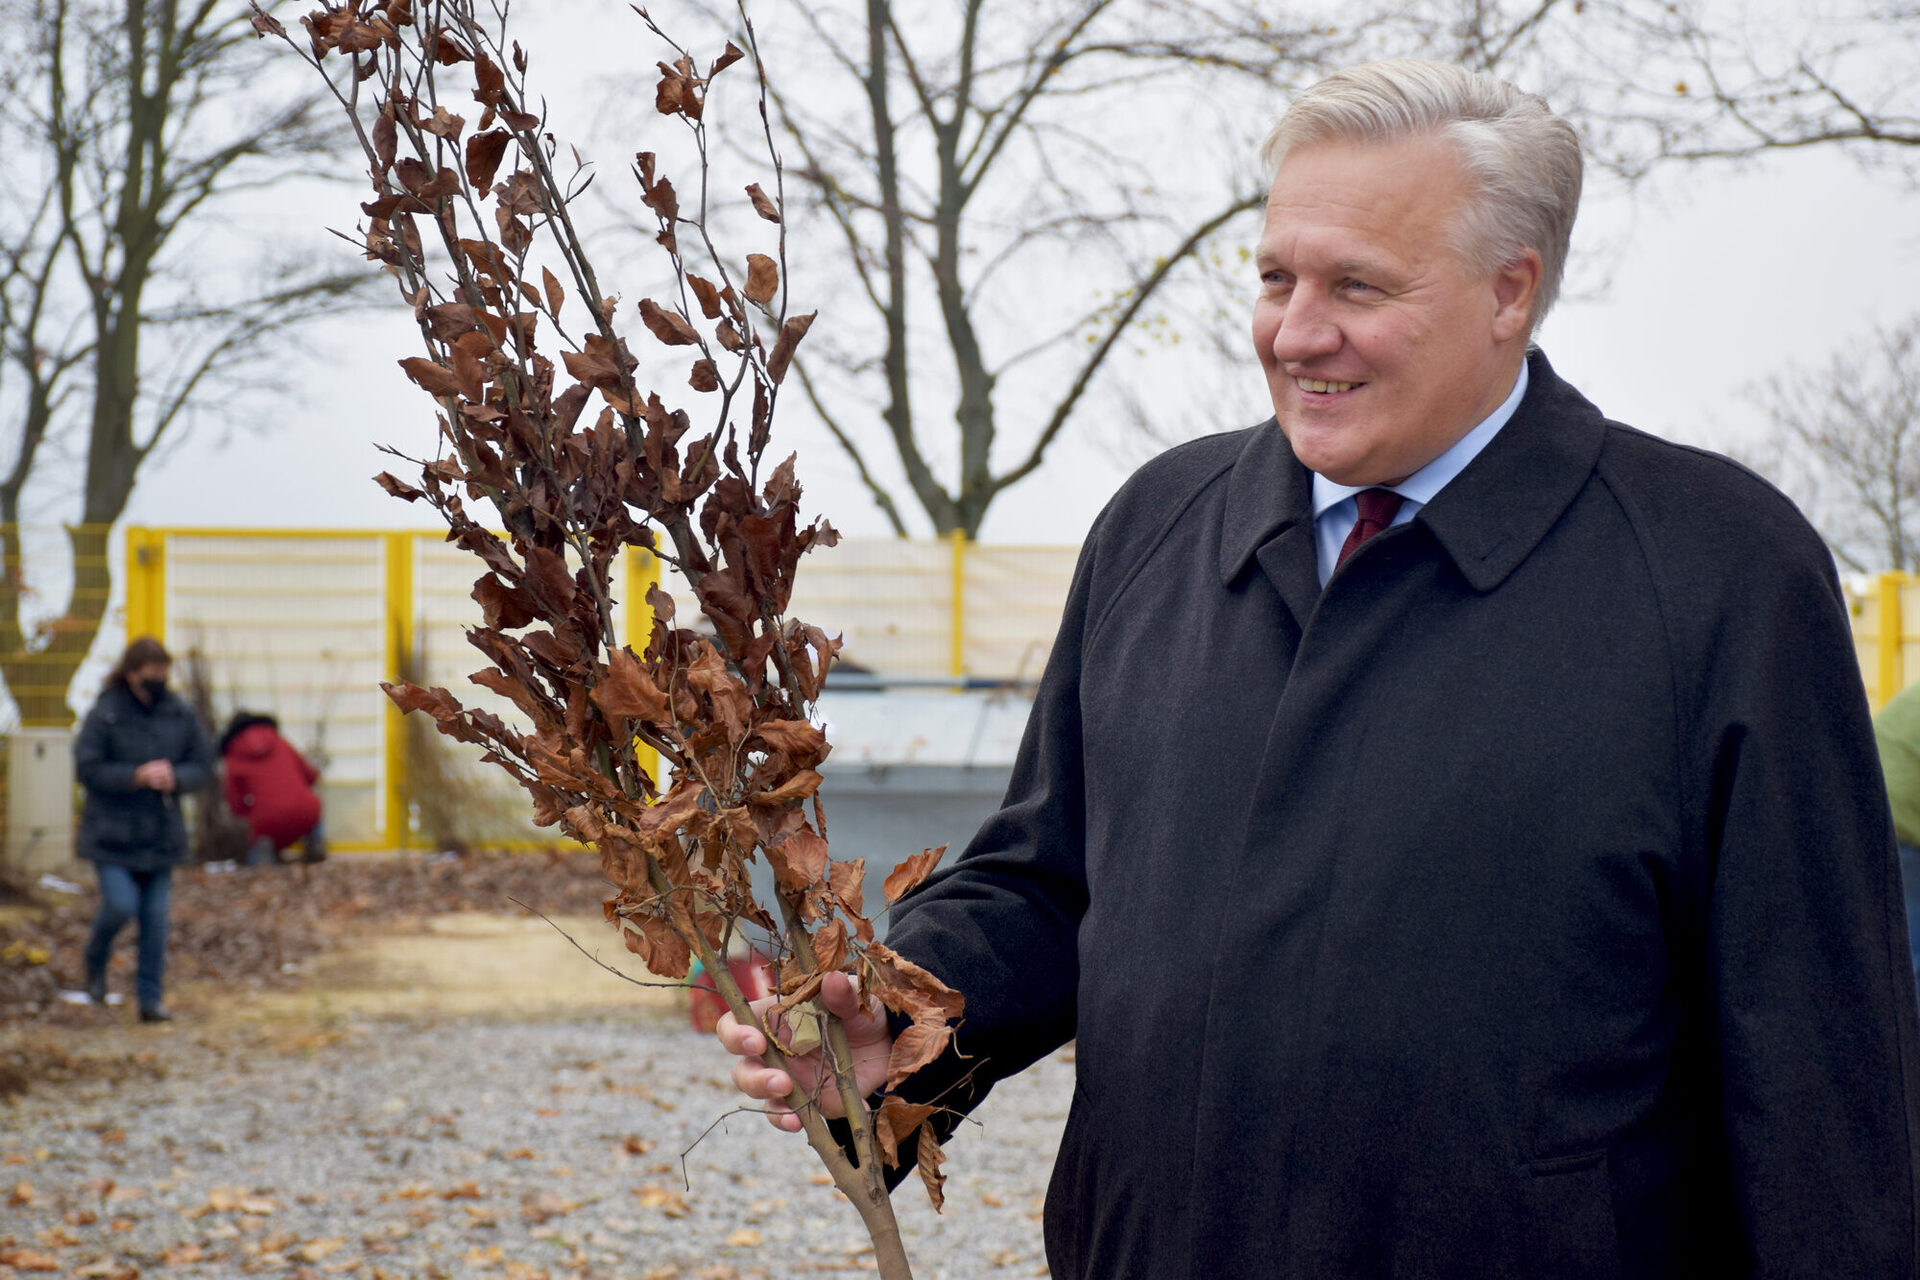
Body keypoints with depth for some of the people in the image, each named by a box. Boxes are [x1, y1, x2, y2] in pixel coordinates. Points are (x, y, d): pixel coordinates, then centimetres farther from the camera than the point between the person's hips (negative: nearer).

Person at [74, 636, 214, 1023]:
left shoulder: (181, 715, 2)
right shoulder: (105, 714, -9)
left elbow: (202, 765, 6)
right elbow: (86, 768, -11)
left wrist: (174, 778, -15)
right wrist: (135, 776, -21)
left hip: (161, 832, 4)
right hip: (112, 831, -3)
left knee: (155, 915, 3)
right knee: (121, 905, -12)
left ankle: (150, 997, 12)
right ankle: (95, 960, 20)